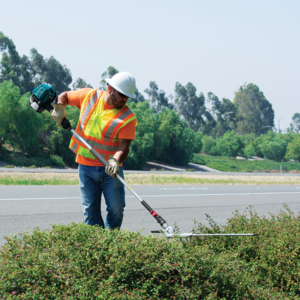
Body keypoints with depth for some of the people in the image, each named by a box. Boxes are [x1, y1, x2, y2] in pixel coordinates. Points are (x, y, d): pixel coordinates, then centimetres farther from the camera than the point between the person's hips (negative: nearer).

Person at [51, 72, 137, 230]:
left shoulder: (128, 117, -8)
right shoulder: (88, 96, 1)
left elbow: (124, 146, -17)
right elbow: (64, 96, 18)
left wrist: (115, 161, -36)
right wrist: (59, 108, -3)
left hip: (110, 169, -1)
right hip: (86, 166, 1)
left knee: (116, 209, -5)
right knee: (91, 211, -1)